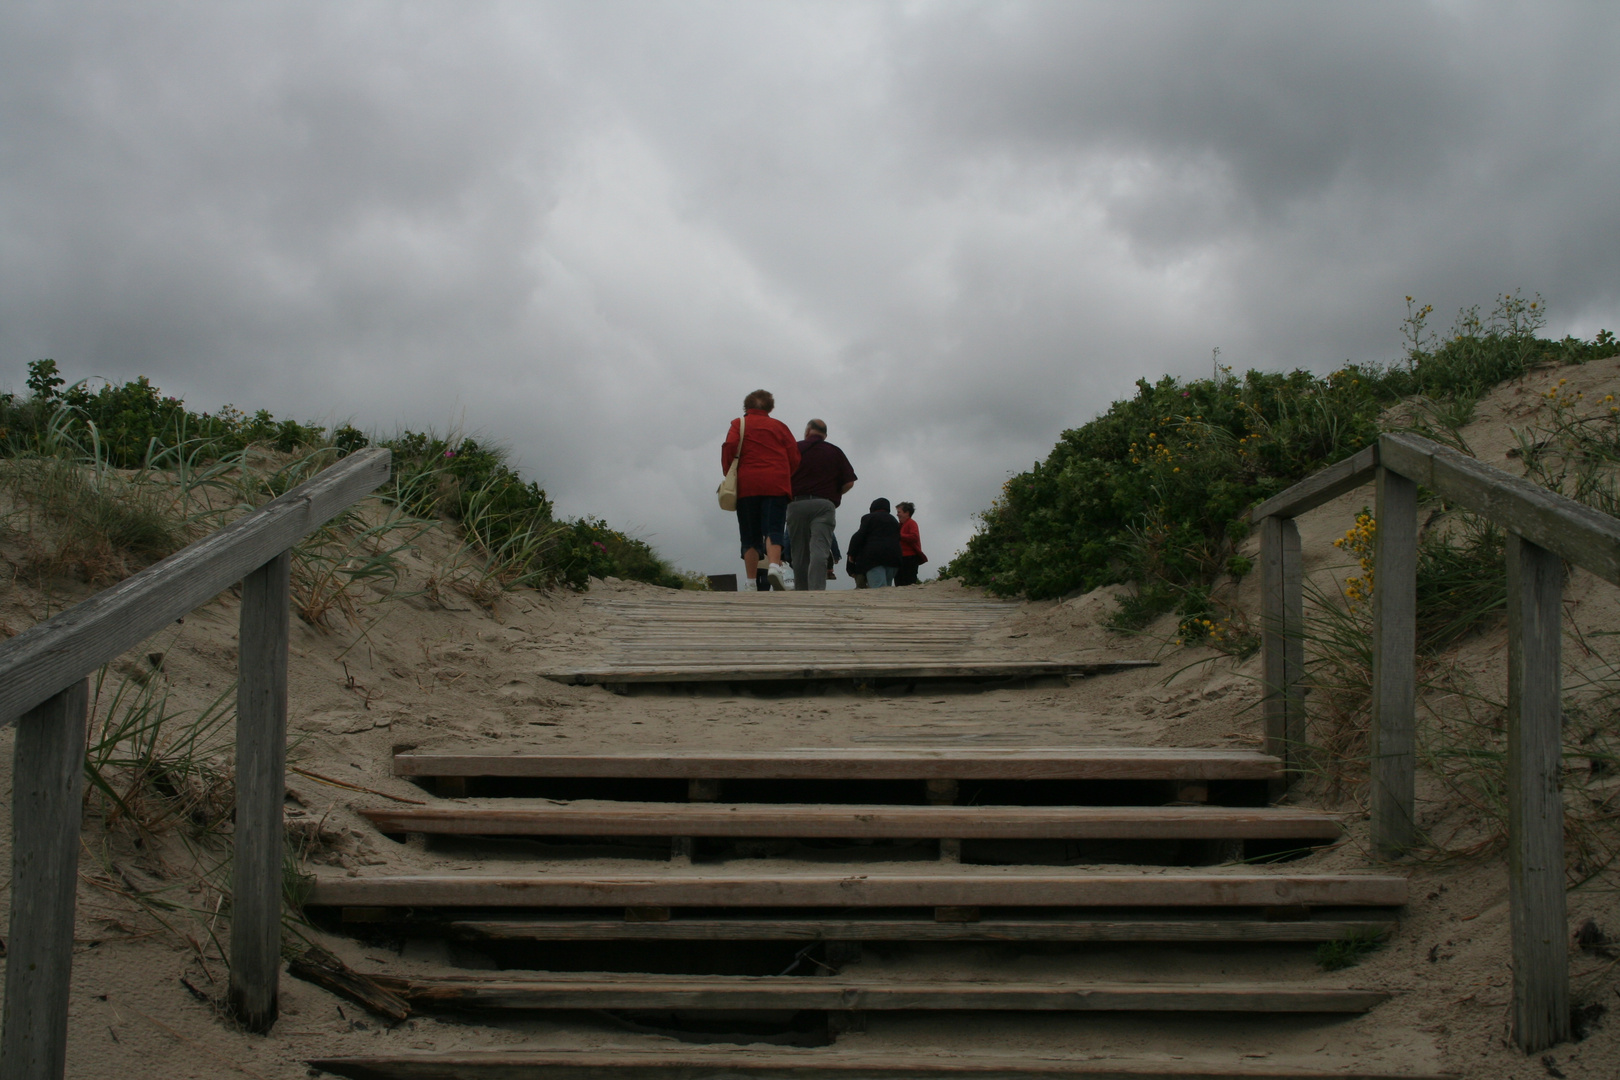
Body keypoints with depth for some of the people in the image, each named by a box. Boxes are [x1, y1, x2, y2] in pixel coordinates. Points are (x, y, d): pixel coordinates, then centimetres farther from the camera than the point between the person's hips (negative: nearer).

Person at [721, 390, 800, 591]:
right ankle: (774, 565, -34)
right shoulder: (779, 426, 15)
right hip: (776, 485, 0)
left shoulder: (739, 424, 10)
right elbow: (794, 455, 7)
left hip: (747, 485, 0)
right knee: (773, 529, -8)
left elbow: (729, 446, -7)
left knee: (750, 536, 6)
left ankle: (752, 581, 1)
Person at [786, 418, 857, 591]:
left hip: (796, 504, 1)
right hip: (824, 505, 0)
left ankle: (801, 593, 8)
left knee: (799, 554, 7)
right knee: (819, 550, -13)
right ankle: (817, 588, -30)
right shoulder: (835, 452, 12)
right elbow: (849, 482, 5)